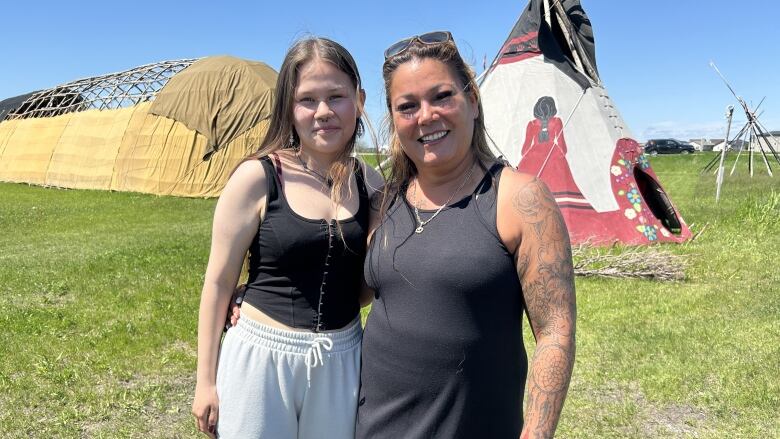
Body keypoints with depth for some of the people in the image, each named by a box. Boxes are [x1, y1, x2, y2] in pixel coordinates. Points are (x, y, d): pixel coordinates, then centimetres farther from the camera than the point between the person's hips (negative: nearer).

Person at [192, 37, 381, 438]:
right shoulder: (257, 178, -11)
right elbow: (219, 282, -5)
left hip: (342, 361, 3)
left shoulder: (370, 183, -1)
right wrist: (206, 379, -2)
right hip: (261, 359, -3)